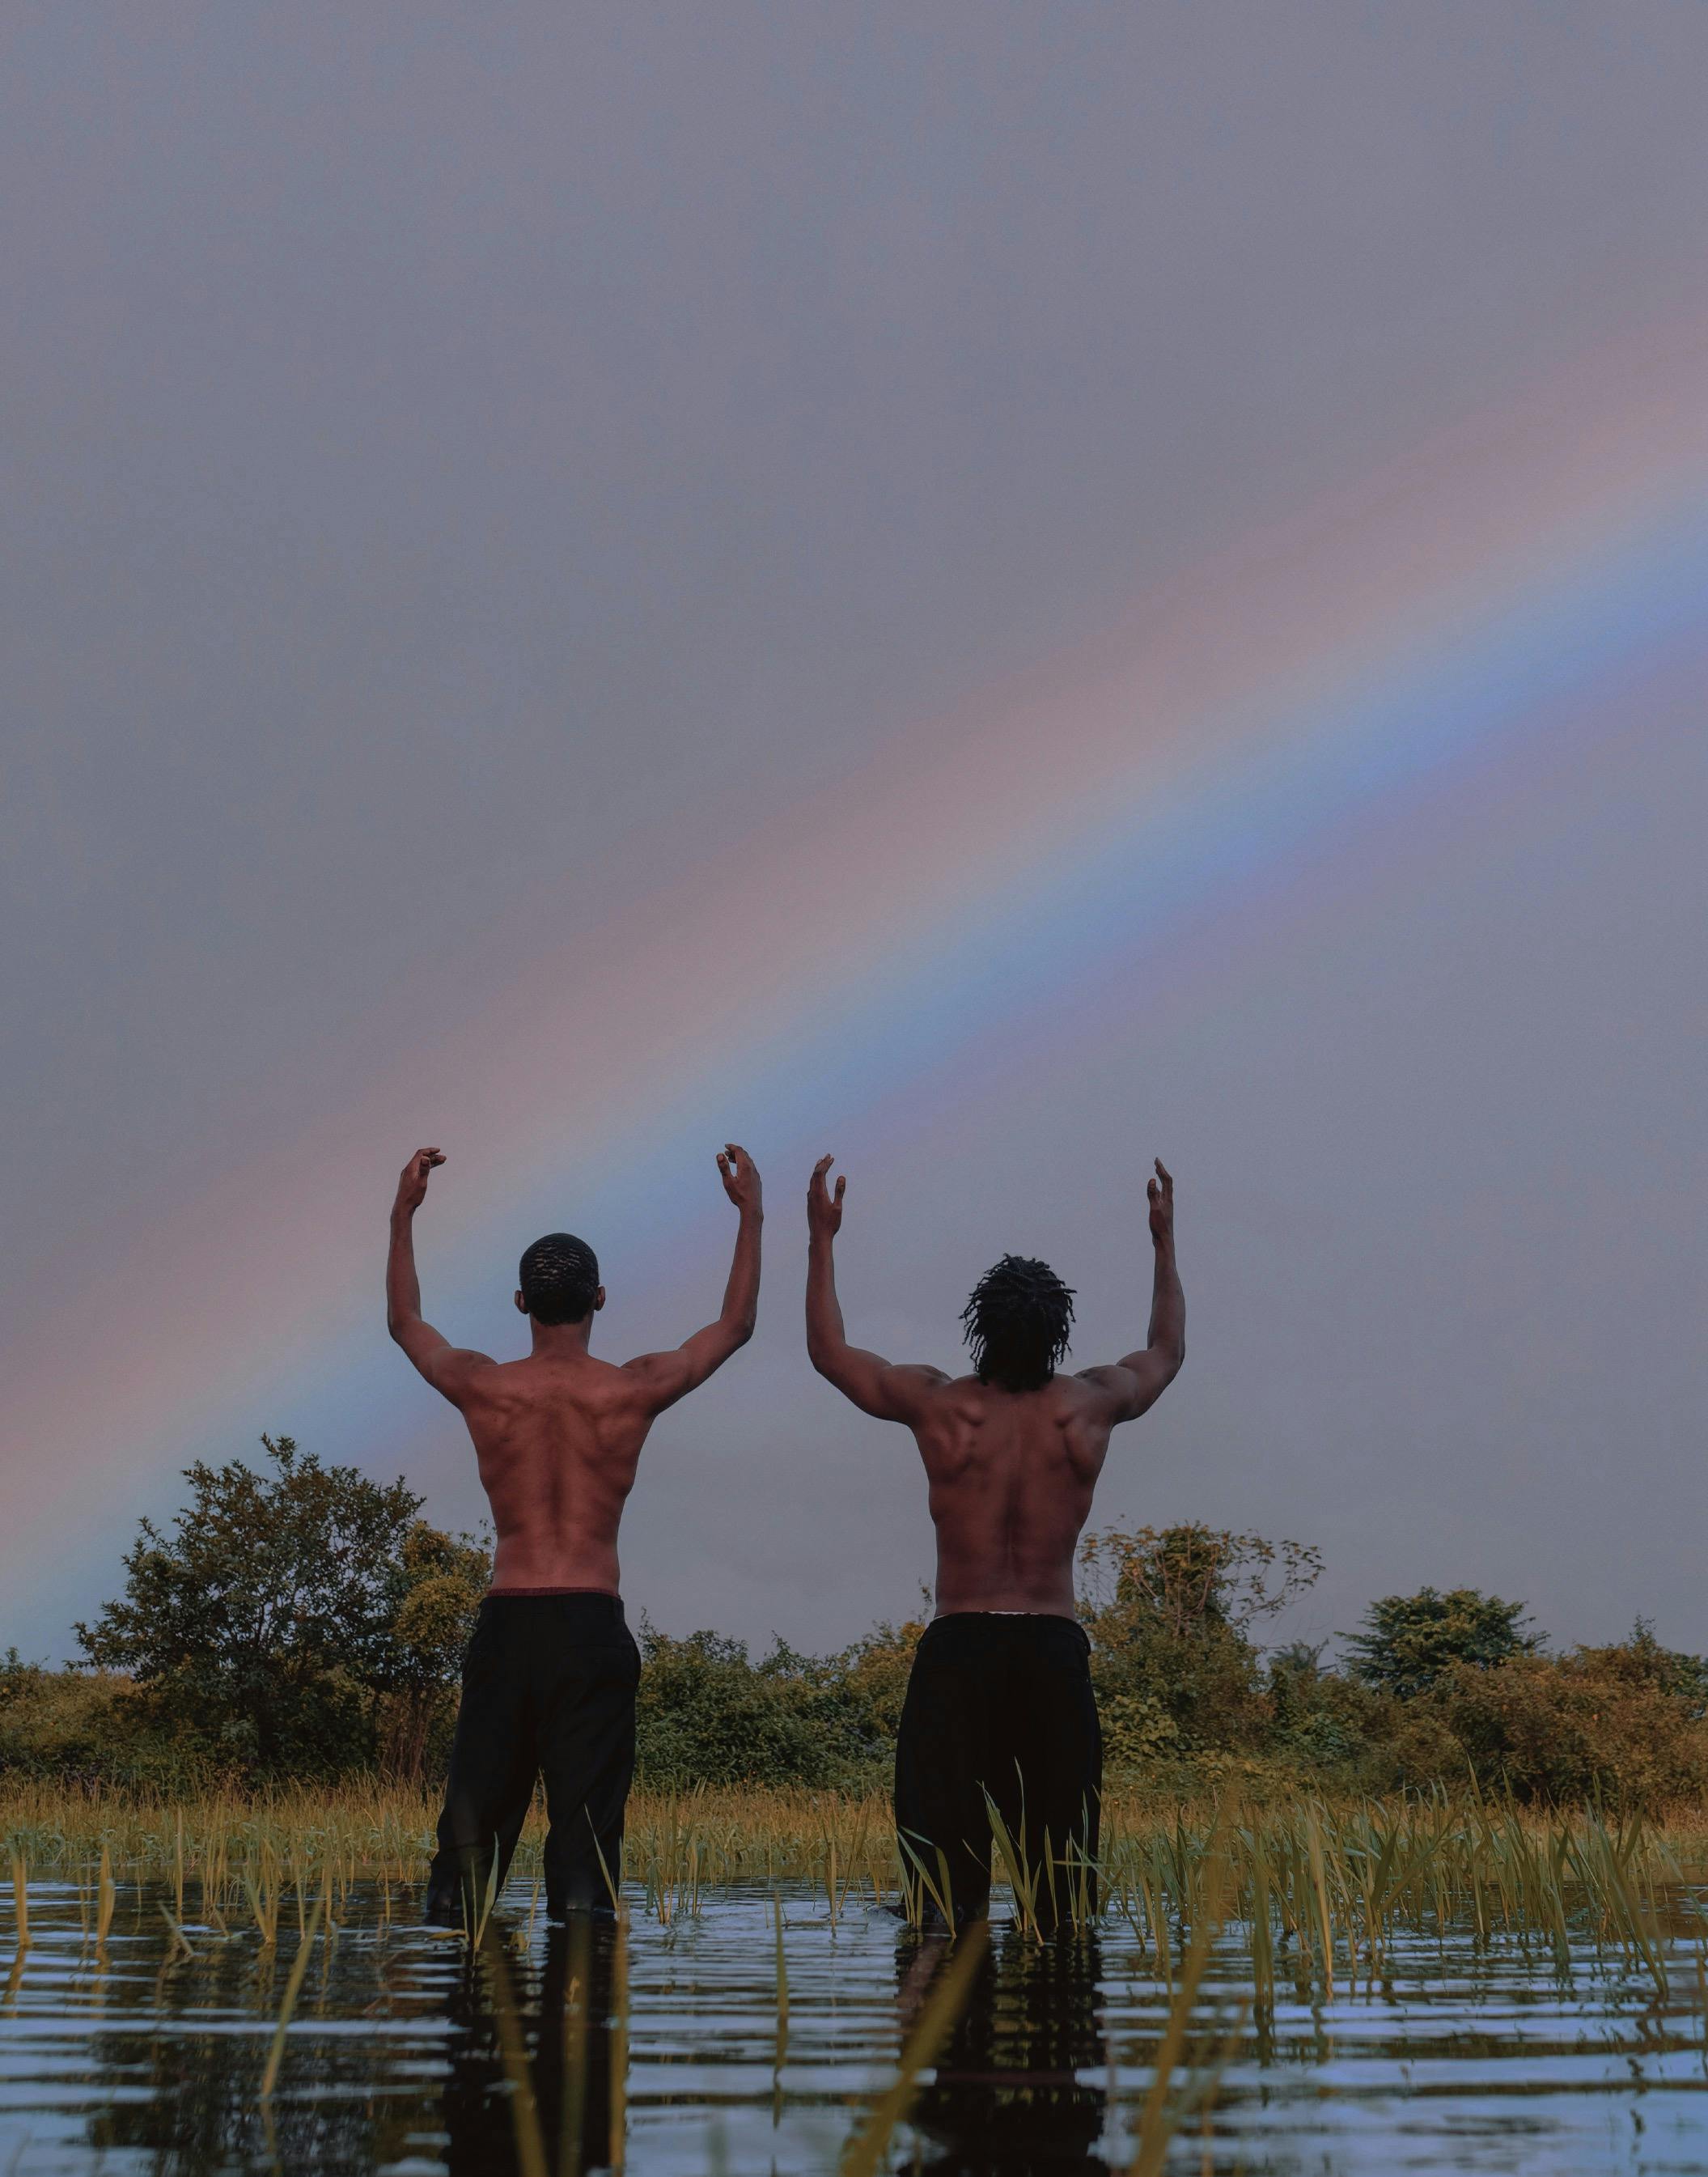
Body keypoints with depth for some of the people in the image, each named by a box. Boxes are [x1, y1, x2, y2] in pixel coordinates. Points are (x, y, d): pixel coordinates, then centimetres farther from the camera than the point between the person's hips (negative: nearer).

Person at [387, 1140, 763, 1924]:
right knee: (586, 1815, -1)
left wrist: (403, 1216, 31)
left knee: (475, 1811, 8)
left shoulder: (483, 1387, 1)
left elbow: (405, 1322, 22)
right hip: (592, 1624, -1)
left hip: (505, 1621, 2)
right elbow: (735, 1325, 15)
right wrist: (750, 1215, 23)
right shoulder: (634, 1390, -1)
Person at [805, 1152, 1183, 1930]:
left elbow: (828, 1350, 11)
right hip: (1055, 1647, 1)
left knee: (941, 1839, 0)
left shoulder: (937, 1404, -4)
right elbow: (1166, 1352, 22)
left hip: (959, 1644, -1)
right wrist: (1164, 1242, 33)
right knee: (1062, 1850, 7)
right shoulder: (1091, 1405, 1)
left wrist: (821, 1239, 20)